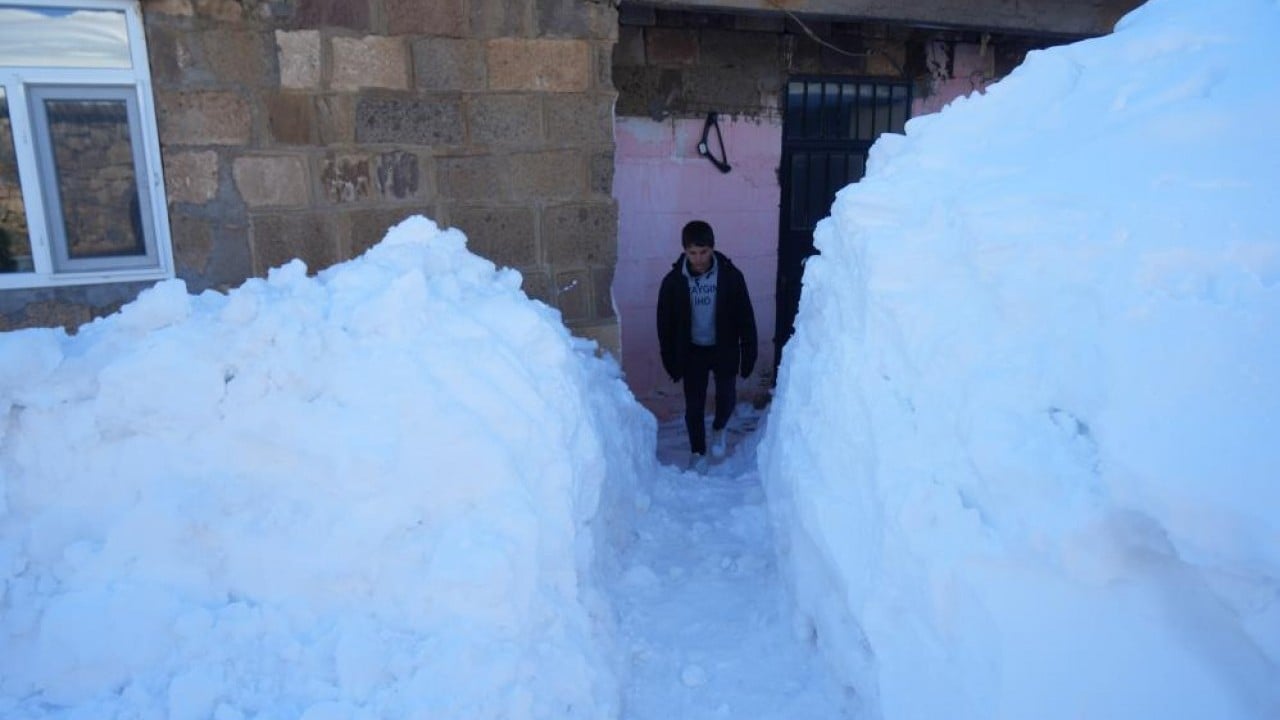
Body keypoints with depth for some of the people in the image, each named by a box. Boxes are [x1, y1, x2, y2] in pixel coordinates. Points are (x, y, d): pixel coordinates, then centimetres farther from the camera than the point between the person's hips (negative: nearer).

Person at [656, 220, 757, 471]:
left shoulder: (731, 276, -15)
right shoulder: (673, 281, -13)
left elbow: (745, 319, -7)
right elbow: (665, 325, -3)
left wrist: (748, 355, -7)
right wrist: (671, 361, -2)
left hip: (724, 349, 0)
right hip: (692, 352, 0)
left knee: (727, 399, 6)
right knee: (694, 405, 5)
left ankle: (718, 429, 38)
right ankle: (697, 452, 23)